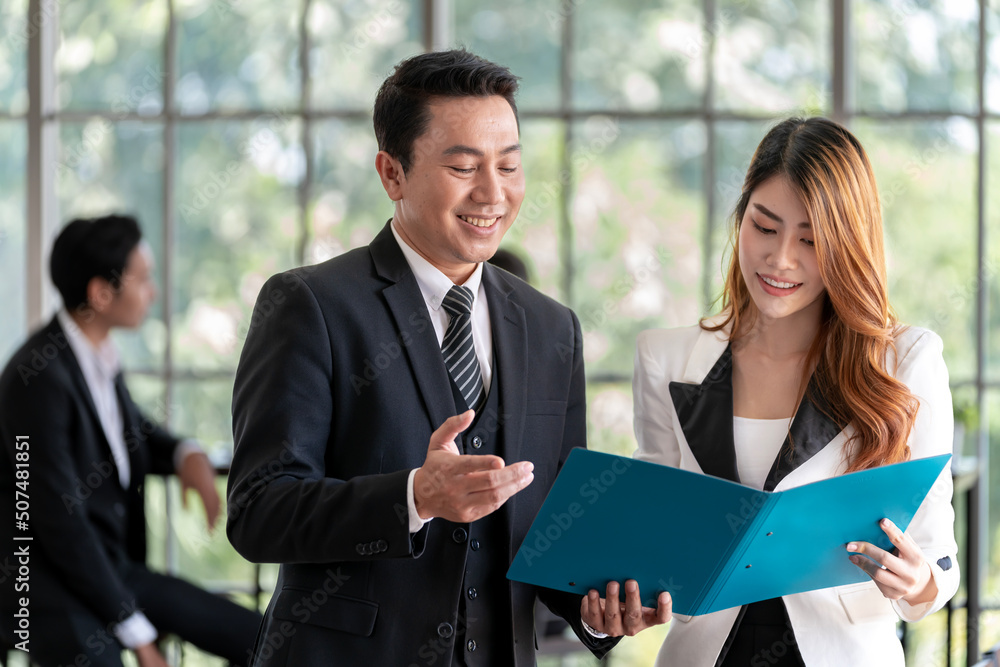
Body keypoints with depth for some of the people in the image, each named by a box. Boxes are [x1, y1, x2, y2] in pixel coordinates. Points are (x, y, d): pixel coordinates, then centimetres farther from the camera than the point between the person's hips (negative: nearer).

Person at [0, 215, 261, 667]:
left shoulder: (99, 356, 4)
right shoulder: (39, 376, -21)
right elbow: (60, 522, -21)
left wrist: (185, 455, 1)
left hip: (110, 567, 9)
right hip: (49, 590, -9)